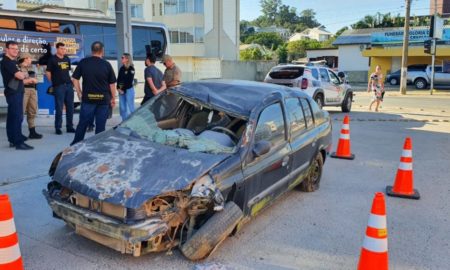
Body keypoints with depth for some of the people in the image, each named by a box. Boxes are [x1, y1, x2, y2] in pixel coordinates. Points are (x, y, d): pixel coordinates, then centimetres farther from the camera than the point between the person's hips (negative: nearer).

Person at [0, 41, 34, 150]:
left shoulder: (13, 61, 18)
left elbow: (20, 77, 19)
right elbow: (20, 76, -21)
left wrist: (22, 74, -3)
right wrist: (24, 73, 0)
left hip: (16, 92, 10)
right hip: (13, 93, -10)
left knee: (12, 117, 12)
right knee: (17, 117, -12)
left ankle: (13, 140, 17)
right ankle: (19, 142, -13)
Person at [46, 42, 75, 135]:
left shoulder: (67, 59, 14)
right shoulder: (52, 59, -3)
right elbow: (48, 72, -2)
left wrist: (70, 80, 15)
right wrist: (54, 82, -2)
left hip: (69, 85, 6)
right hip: (59, 86, -6)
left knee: (70, 107, 8)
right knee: (59, 108, -3)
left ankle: (70, 127, 16)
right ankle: (58, 128, 6)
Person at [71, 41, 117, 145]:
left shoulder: (83, 62, 1)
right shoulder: (106, 64, -2)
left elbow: (75, 79, 3)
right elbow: (112, 84, 0)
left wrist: (79, 93, 12)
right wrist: (113, 98, 9)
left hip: (87, 98, 1)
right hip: (103, 99, -1)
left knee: (82, 124, 9)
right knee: (100, 125, 6)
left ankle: (75, 145, 14)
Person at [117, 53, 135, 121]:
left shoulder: (131, 69, -6)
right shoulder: (121, 68, 13)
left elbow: (129, 81, -11)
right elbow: (118, 79, 11)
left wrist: (123, 89, -11)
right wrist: (118, 88, -3)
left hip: (129, 89, -6)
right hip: (121, 90, 6)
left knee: (130, 107, -5)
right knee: (122, 107, 7)